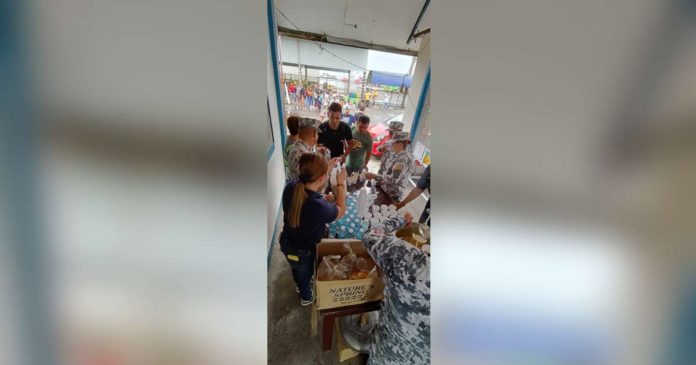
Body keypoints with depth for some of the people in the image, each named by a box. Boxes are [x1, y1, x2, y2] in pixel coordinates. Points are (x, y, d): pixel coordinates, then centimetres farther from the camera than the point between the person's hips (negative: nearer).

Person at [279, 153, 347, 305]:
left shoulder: (290, 187, -24)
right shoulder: (320, 207, -41)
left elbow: (311, 185, 0)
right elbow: (341, 210, -17)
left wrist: (327, 168, 0)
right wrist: (340, 184, -9)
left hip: (286, 243, 5)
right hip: (302, 251, -5)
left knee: (296, 269, 36)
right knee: (305, 274, 29)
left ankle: (299, 286, 69)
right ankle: (306, 297, 61)